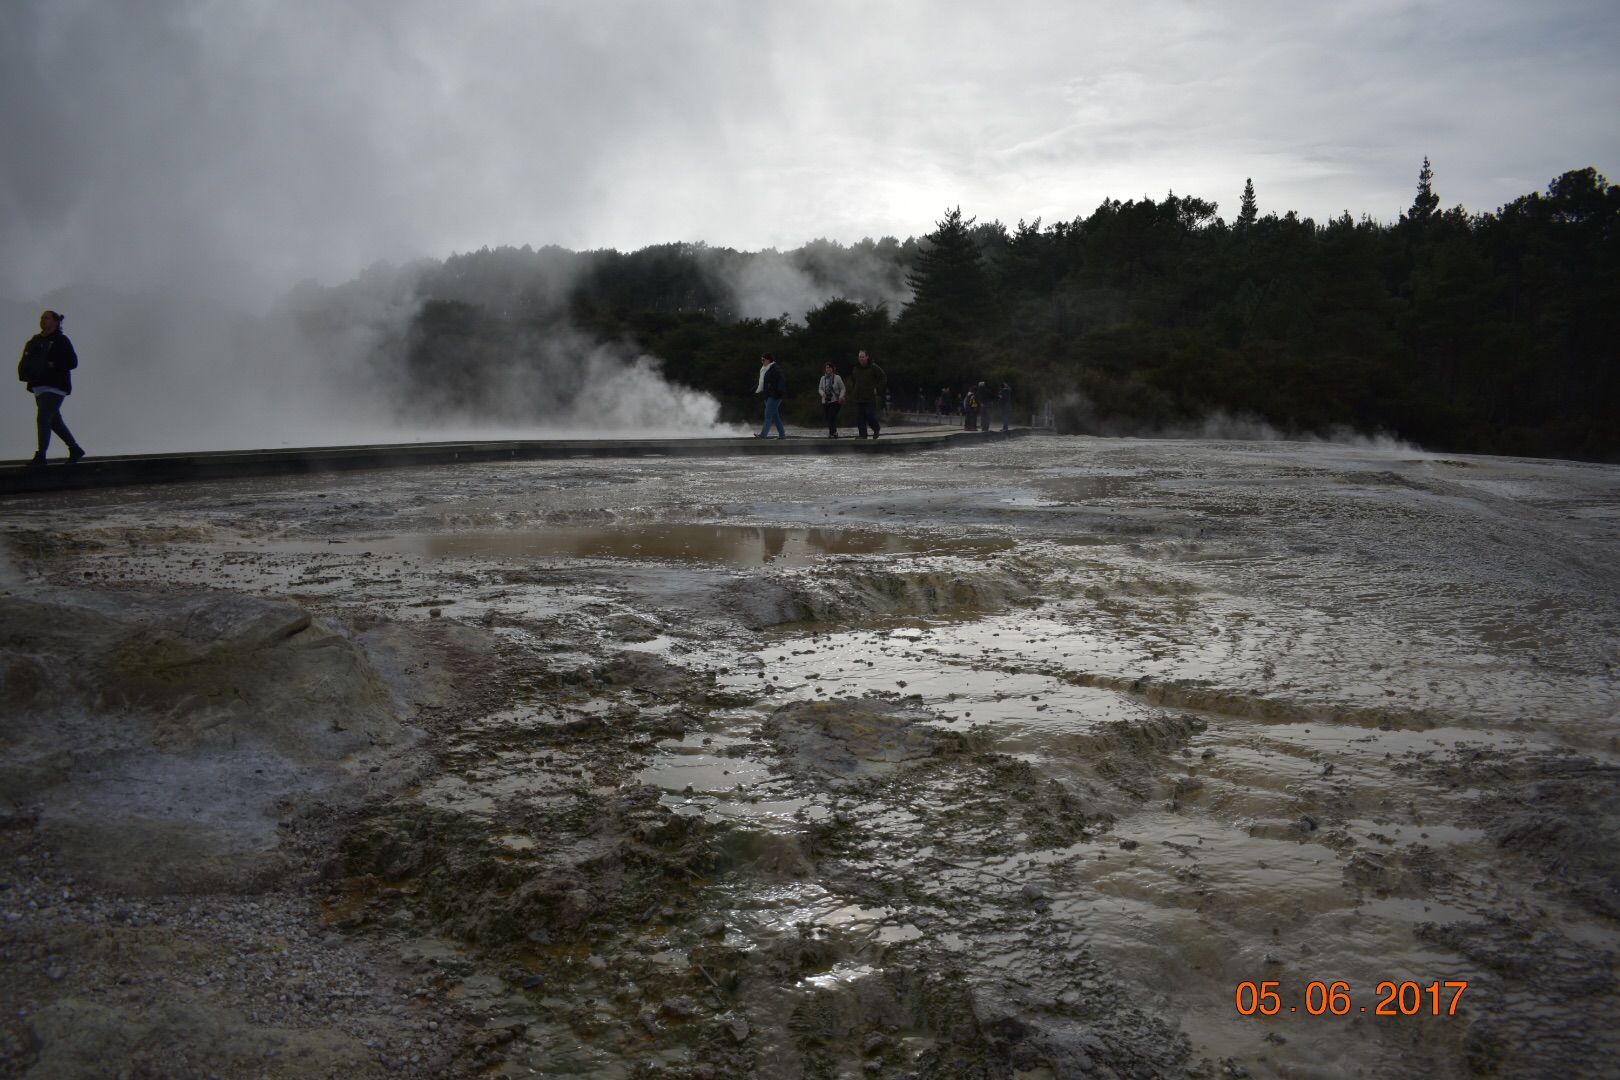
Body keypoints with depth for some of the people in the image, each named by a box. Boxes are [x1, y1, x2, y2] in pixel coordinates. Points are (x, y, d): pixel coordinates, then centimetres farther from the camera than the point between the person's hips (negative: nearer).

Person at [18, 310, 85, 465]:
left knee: (42, 418, -16)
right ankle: (75, 449, 24)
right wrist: (25, 372, 0)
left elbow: (73, 361, -9)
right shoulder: (35, 341, 17)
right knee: (54, 420, 12)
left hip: (54, 387, -8)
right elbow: (26, 361, 21)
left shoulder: (61, 340, -3)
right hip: (39, 387, 8)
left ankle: (41, 456, -15)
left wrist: (53, 365, -19)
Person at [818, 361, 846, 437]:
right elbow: (820, 389, 10)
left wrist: (841, 397, -13)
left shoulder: (837, 378, -3)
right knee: (828, 419, 5)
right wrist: (823, 394, -12)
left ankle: (832, 433, -12)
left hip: (835, 401, -4)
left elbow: (842, 389, 2)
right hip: (825, 401, 4)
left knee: (831, 417, -16)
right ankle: (834, 433, 17)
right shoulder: (823, 378, 5)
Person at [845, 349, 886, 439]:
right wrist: (852, 392, 17)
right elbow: (852, 381, 30)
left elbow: (884, 378, 3)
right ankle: (863, 435, 2)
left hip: (870, 398, -5)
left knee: (871, 415, -9)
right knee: (860, 418, -1)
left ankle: (876, 430, 17)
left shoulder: (873, 367, -1)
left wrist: (878, 389, -6)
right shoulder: (856, 369, 15)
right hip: (859, 398, 5)